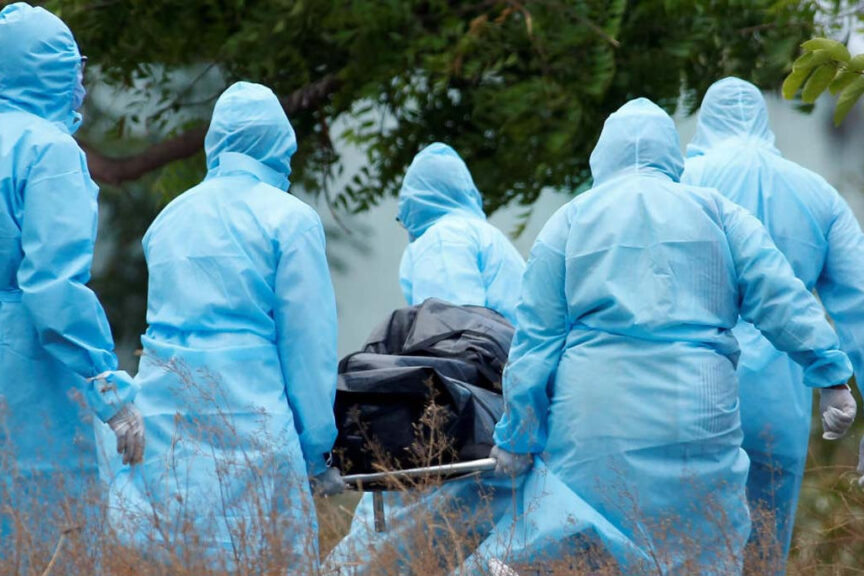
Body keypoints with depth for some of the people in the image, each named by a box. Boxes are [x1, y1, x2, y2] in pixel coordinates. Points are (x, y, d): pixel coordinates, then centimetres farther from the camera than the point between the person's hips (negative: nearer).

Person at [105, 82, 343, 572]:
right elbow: (308, 341, -2)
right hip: (246, 416, -5)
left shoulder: (171, 215, 16)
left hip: (161, 409, 5)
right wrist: (318, 449, 2)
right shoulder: (290, 219, -1)